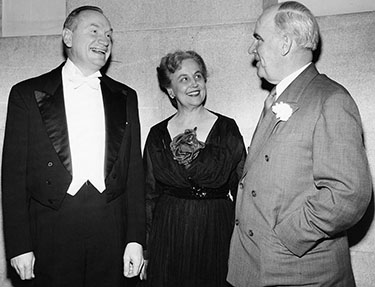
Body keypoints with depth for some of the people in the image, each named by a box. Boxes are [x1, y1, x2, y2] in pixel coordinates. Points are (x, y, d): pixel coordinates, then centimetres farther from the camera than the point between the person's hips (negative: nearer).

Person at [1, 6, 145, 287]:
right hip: (52, 229, -2)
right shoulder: (27, 94, 2)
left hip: (112, 231, 2)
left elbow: (134, 170, 7)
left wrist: (136, 238, 2)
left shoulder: (125, 97, 9)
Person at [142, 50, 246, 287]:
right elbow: (149, 194, 6)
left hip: (216, 230, -1)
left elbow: (242, 188, -1)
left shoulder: (227, 128, -2)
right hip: (168, 233, 1)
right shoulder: (158, 135, 2)